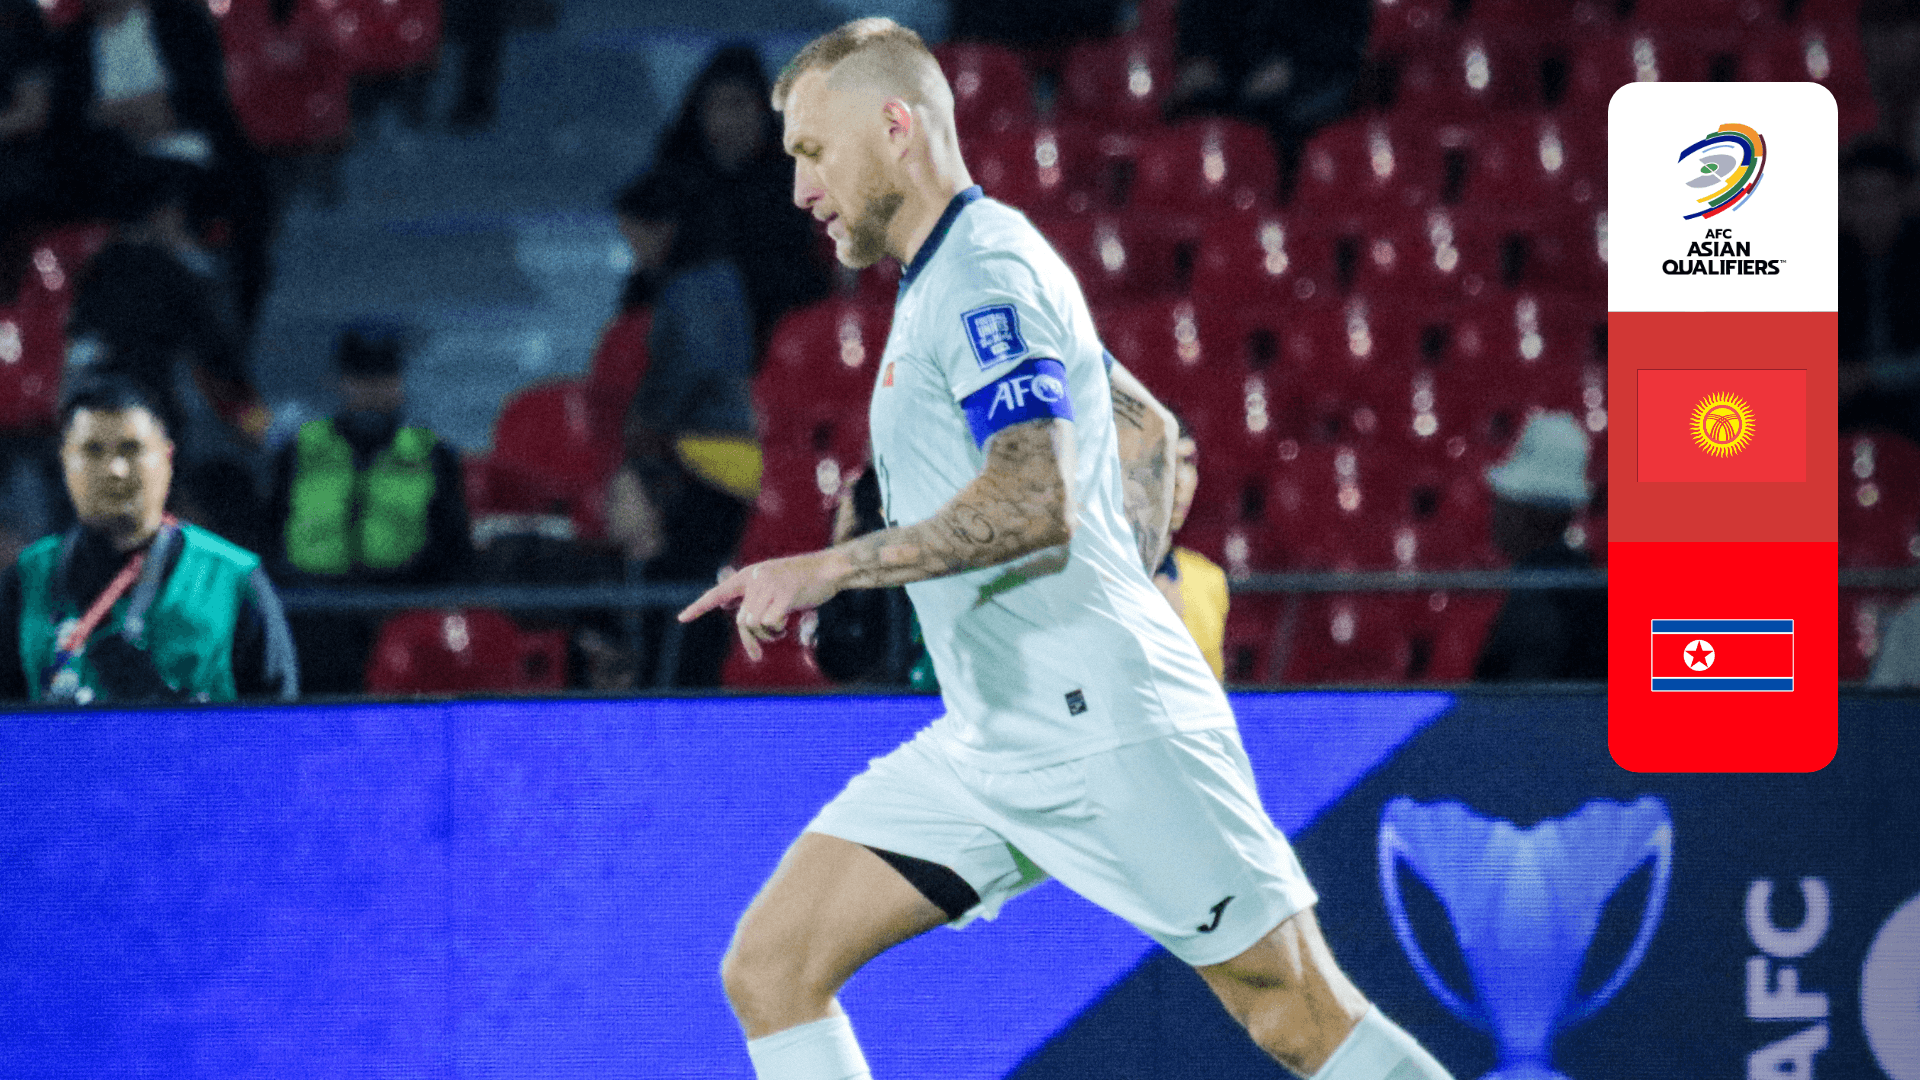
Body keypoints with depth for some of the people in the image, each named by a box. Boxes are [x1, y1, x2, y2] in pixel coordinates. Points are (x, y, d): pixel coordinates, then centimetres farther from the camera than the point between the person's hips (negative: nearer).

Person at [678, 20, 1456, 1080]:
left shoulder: (986, 270, -13)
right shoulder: (944, 279, 18)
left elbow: (1035, 502, -27)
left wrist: (828, 569, -25)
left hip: (1102, 730, -10)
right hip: (987, 745, 10)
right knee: (769, 970, -2)